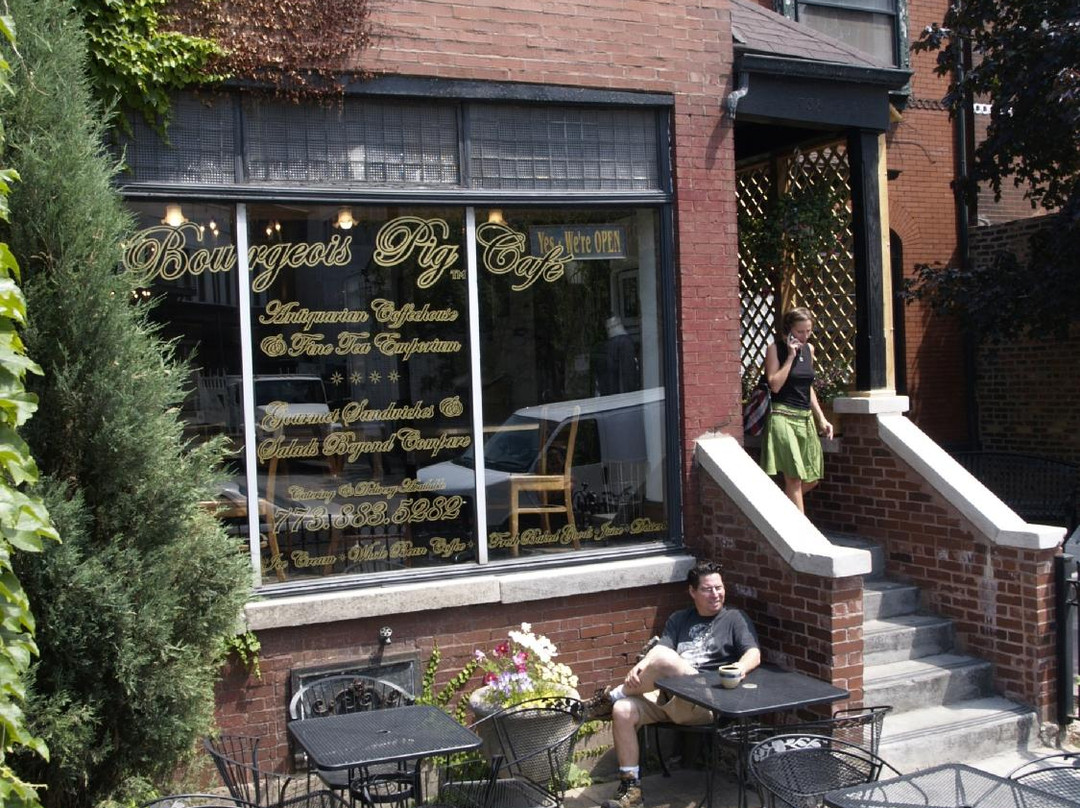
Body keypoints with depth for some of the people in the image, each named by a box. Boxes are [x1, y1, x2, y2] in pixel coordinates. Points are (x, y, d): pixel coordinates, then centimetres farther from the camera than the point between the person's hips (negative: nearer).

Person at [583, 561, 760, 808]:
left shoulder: (734, 619, 12)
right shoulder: (679, 619, 24)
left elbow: (754, 655, -2)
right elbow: (658, 648, 8)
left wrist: (739, 668, -27)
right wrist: (640, 666, -15)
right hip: (668, 696, 5)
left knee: (665, 658, -32)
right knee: (623, 711, -23)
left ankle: (611, 696, -9)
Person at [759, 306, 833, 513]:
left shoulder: (809, 349, 13)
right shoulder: (775, 349, -5)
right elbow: (775, 385, -15)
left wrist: (821, 418, 17)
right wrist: (790, 356, -13)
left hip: (806, 418, 7)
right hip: (783, 416, -7)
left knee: (812, 480, 9)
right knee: (795, 477, -10)